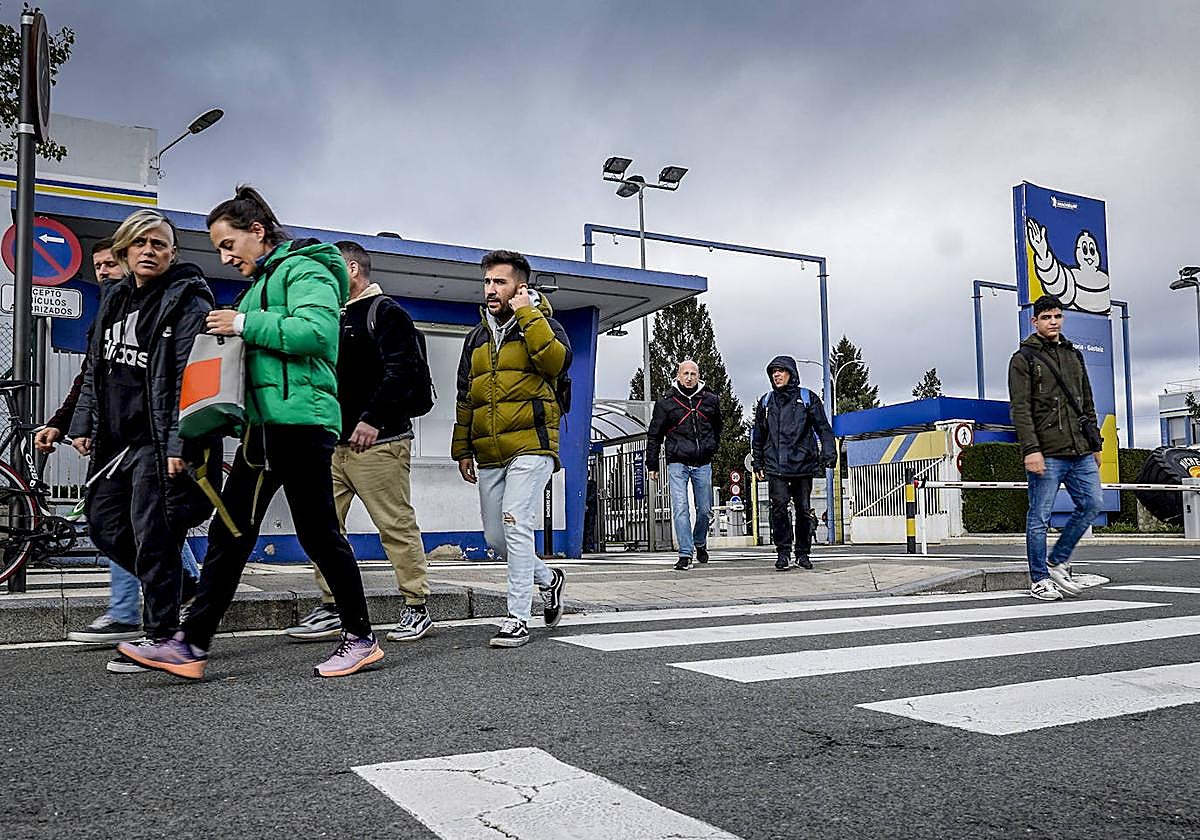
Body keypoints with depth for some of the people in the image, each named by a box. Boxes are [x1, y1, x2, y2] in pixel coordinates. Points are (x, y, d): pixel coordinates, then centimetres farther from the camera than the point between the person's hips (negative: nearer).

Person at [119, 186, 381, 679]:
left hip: (302, 417, -10)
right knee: (229, 531, 6)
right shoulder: (262, 281, 24)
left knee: (318, 532, -3)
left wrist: (245, 325, -15)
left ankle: (361, 639, 10)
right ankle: (191, 645, 9)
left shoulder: (305, 270, -5)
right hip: (266, 422, 10)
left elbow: (318, 331, -22)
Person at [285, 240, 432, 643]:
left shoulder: (386, 313, -3)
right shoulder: (336, 318, 23)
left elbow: (401, 370, -15)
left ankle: (417, 609, 5)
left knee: (397, 526, -4)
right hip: (335, 443, 9)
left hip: (377, 443, -9)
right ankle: (331, 608, 15)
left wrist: (373, 418, -21)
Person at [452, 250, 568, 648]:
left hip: (530, 446, -7)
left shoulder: (542, 324, 1)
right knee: (495, 537, 9)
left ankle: (518, 618, -7)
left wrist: (527, 315, -17)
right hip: (489, 454, 7)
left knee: (515, 526, -16)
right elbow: (465, 397, 22)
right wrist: (462, 449, 19)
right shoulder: (477, 337, 18)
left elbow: (557, 361, -22)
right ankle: (547, 578, 33)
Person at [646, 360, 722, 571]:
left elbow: (717, 427, 24)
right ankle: (685, 554, -7)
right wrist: (652, 465, 5)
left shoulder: (711, 400, 6)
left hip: (703, 464, 2)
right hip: (677, 463, -2)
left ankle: (700, 544, 34)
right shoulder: (666, 403, -1)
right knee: (680, 509, -10)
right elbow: (654, 435, 5)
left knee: (705, 510, 10)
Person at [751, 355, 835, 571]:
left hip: (803, 464, -1)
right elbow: (758, 434, 19)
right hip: (775, 466, 1)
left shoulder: (807, 398, 7)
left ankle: (803, 553, 17)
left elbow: (823, 428, 4)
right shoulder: (766, 401, 14)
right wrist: (757, 462, 15)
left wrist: (827, 455, -6)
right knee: (779, 507, -11)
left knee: (803, 509, 4)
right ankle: (782, 552, -3)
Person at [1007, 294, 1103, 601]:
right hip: (1047, 454, -6)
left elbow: (1088, 404, 23)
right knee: (1039, 517, -1)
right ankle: (1039, 579, 9)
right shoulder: (1023, 359, -1)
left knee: (1092, 504, 3)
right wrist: (1031, 449, -18)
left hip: (1081, 452, 6)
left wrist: (1095, 443, 18)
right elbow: (1020, 409, -9)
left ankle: (1057, 561, 18)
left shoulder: (1074, 355, 19)